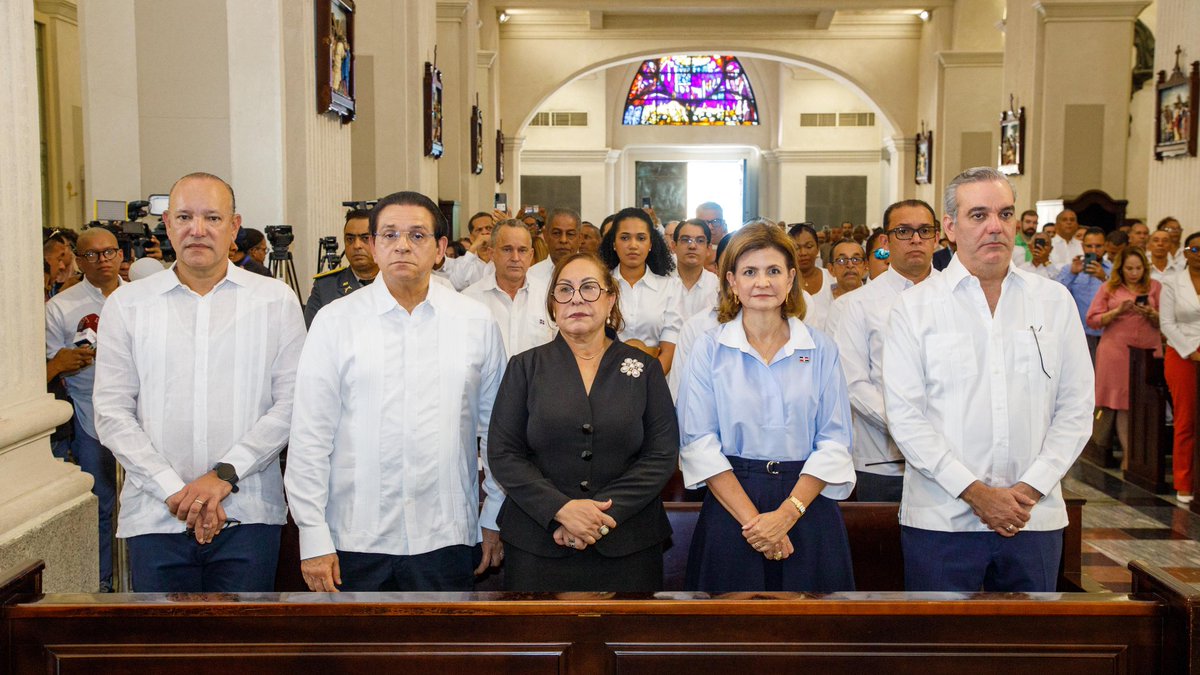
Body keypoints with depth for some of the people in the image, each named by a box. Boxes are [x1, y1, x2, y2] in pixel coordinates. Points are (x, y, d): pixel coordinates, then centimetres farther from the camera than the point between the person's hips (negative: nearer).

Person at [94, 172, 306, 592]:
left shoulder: (276, 301, 4)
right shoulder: (126, 305, 7)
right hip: (155, 518, 1)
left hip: (248, 513, -1)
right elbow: (112, 413, 1)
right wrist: (175, 491, -8)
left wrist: (226, 474, -11)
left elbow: (290, 402, -2)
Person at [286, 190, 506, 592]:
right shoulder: (335, 322, 0)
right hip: (354, 539, -1)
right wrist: (313, 537, -4)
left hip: (445, 539, 1)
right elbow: (310, 437, -1)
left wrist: (495, 521, 9)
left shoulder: (476, 322, 4)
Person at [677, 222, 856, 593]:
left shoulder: (822, 350, 5)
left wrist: (788, 513, -12)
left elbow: (834, 441, 0)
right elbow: (698, 443, -6)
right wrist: (752, 518, -13)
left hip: (808, 508, 1)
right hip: (729, 506, -1)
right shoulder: (709, 349, 1)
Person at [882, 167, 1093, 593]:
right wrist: (975, 492, -11)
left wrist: (1030, 488, -6)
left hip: (1035, 518, 2)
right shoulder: (915, 307, 0)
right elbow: (904, 415, -6)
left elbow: (1077, 408, 5)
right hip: (941, 520, -2)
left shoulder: (1054, 301, 8)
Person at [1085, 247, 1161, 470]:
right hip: (1117, 350, -1)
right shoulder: (1109, 288, 8)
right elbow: (1092, 320, 2)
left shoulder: (1154, 287, 11)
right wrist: (1117, 311, -10)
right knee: (1123, 404, -2)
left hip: (1148, 350, 1)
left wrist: (1150, 313, -11)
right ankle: (1128, 454, 3)